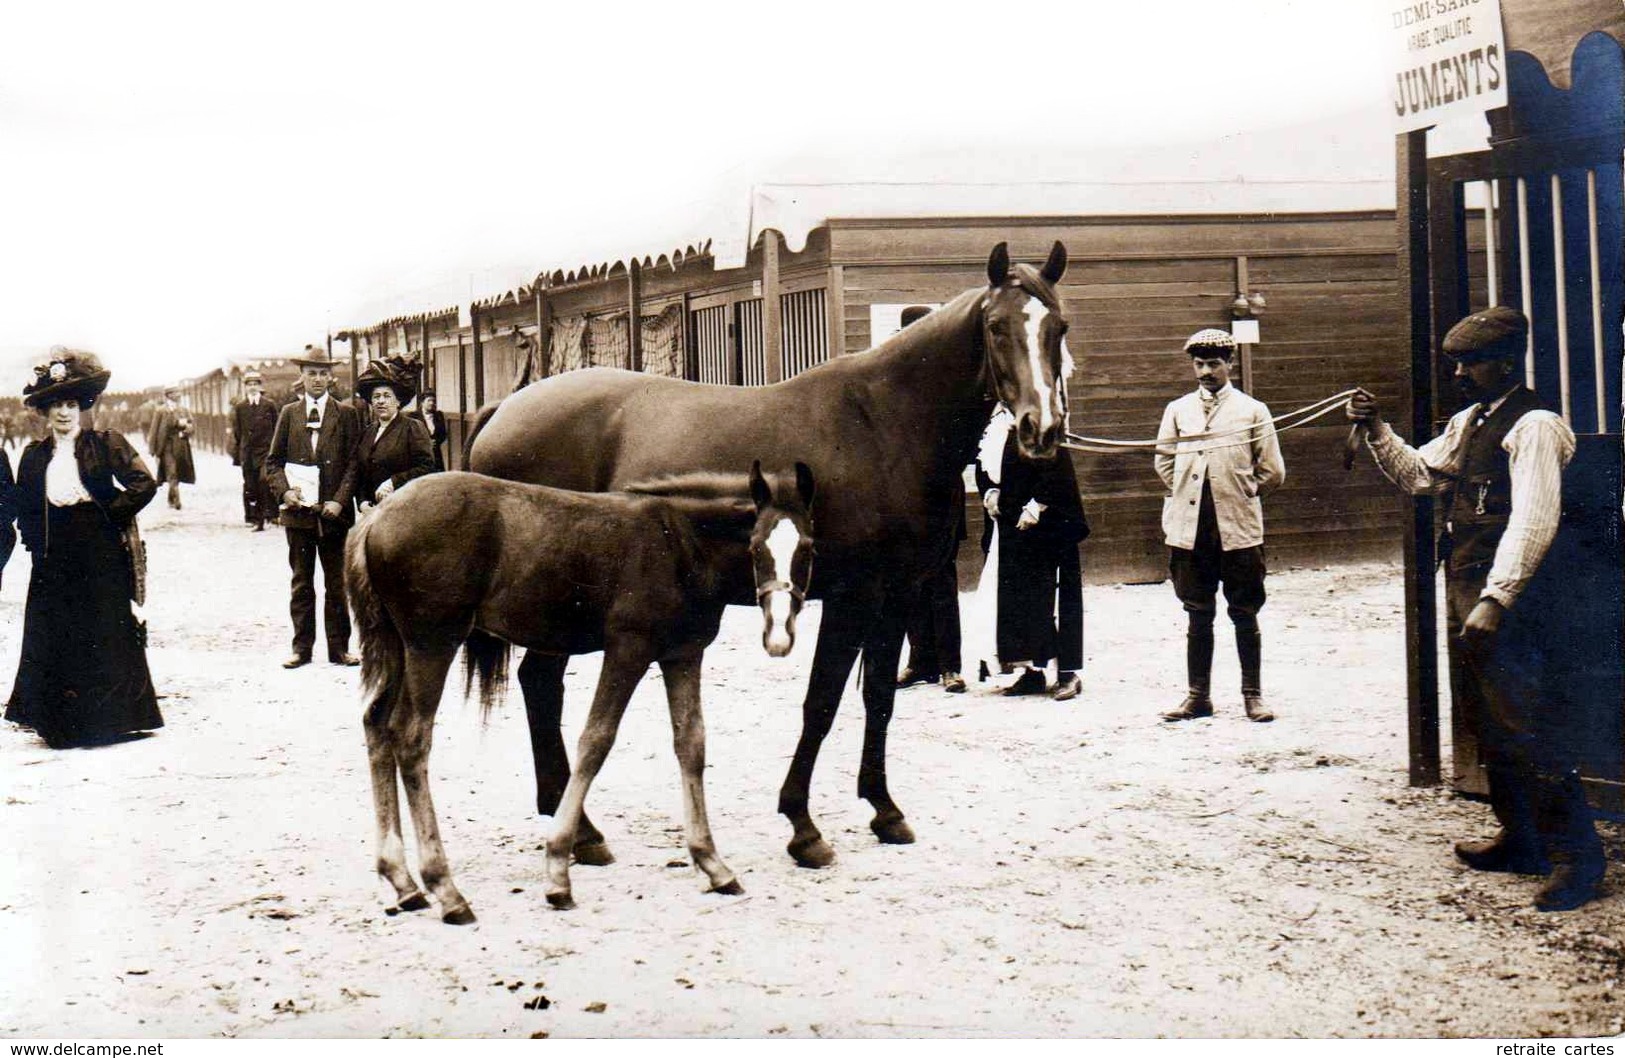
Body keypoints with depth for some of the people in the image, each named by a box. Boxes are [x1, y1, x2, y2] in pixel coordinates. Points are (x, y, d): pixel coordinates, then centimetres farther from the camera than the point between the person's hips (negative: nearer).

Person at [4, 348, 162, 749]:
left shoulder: (106, 444, -2)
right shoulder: (34, 456, 9)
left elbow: (145, 484, -9)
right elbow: (25, 510, 15)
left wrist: (108, 513, -9)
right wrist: (37, 543, 3)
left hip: (101, 561, -3)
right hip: (55, 566, 3)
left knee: (107, 639, 1)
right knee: (54, 640, 4)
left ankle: (108, 719, 11)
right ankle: (61, 725, 12)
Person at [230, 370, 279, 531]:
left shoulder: (269, 406, 4)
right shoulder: (239, 407, 8)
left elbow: (276, 430, 7)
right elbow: (236, 433, 9)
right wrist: (236, 455, 5)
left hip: (266, 450, -2)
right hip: (247, 452, 2)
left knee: (265, 479, -20)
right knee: (250, 486, 3)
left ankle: (269, 512, -9)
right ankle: (255, 519, 11)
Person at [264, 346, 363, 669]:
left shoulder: (346, 414, 3)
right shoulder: (288, 413, 9)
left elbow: (354, 462, 0)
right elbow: (273, 460, 10)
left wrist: (340, 500, -11)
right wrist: (284, 490, -8)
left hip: (333, 511, -1)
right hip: (298, 510, 1)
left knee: (336, 582, 5)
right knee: (301, 582, 6)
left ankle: (339, 647, 11)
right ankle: (302, 647, 12)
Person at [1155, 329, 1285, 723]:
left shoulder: (1252, 410, 4)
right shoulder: (1177, 410, 11)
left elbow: (1272, 471, 5)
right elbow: (1164, 463, 16)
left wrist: (1239, 496, 6)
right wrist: (1190, 497, 8)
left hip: (1238, 528, -2)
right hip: (1191, 528, 2)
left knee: (1244, 614, 3)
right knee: (1198, 614, 6)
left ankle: (1253, 695, 9)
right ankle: (1197, 695, 12)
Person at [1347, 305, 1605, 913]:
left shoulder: (1533, 427, -13)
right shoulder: (1468, 423, 15)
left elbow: (1533, 522, -21)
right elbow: (1416, 475, 24)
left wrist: (1495, 600, -27)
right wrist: (1376, 431, 7)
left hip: (1514, 600, -10)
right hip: (1468, 591, 10)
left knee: (1527, 726, -10)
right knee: (1485, 722, 16)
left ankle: (1576, 856, -4)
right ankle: (1521, 841, 27)